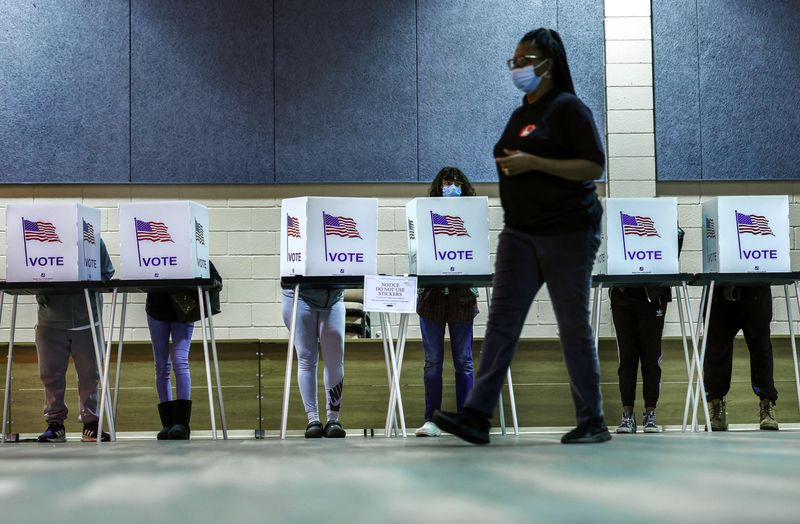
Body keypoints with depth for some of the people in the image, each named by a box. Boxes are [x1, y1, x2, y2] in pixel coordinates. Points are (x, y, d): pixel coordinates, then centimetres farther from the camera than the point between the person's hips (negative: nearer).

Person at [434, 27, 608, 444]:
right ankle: (476, 415, -9)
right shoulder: (519, 116, 17)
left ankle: (592, 423, 9)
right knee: (501, 321, -4)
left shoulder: (569, 108, -6)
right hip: (520, 234, 7)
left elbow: (594, 166, -15)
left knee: (574, 328, -1)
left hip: (568, 234, -7)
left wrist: (534, 163, -21)